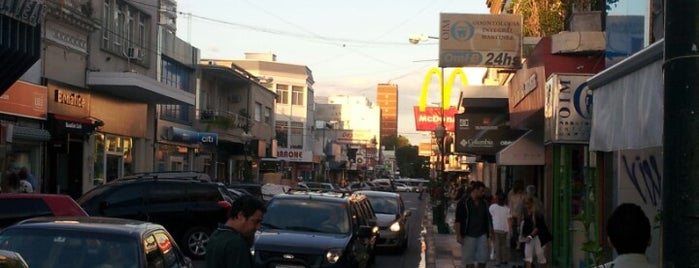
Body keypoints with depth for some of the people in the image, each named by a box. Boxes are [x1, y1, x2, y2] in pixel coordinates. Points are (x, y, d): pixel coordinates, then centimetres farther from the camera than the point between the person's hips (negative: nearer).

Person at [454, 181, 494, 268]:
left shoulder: (483, 203, 11)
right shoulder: (463, 202, -7)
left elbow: (488, 218, 20)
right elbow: (457, 220, -10)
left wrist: (490, 230, 11)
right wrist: (458, 235, -15)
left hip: (482, 235, 5)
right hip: (468, 235, -5)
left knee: (482, 259, 1)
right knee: (469, 260, 2)